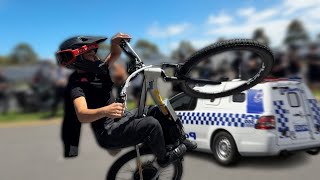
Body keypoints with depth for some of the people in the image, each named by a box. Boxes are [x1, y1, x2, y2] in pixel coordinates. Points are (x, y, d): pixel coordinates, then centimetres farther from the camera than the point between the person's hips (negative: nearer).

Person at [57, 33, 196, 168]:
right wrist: (105, 111, -53)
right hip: (108, 133, -9)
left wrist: (114, 42, -9)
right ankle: (164, 158, 3)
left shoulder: (96, 70, 7)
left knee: (157, 111, 3)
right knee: (151, 124, -22)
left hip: (118, 118, 9)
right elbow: (81, 115, -34)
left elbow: (115, 55, 14)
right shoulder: (76, 85, -18)